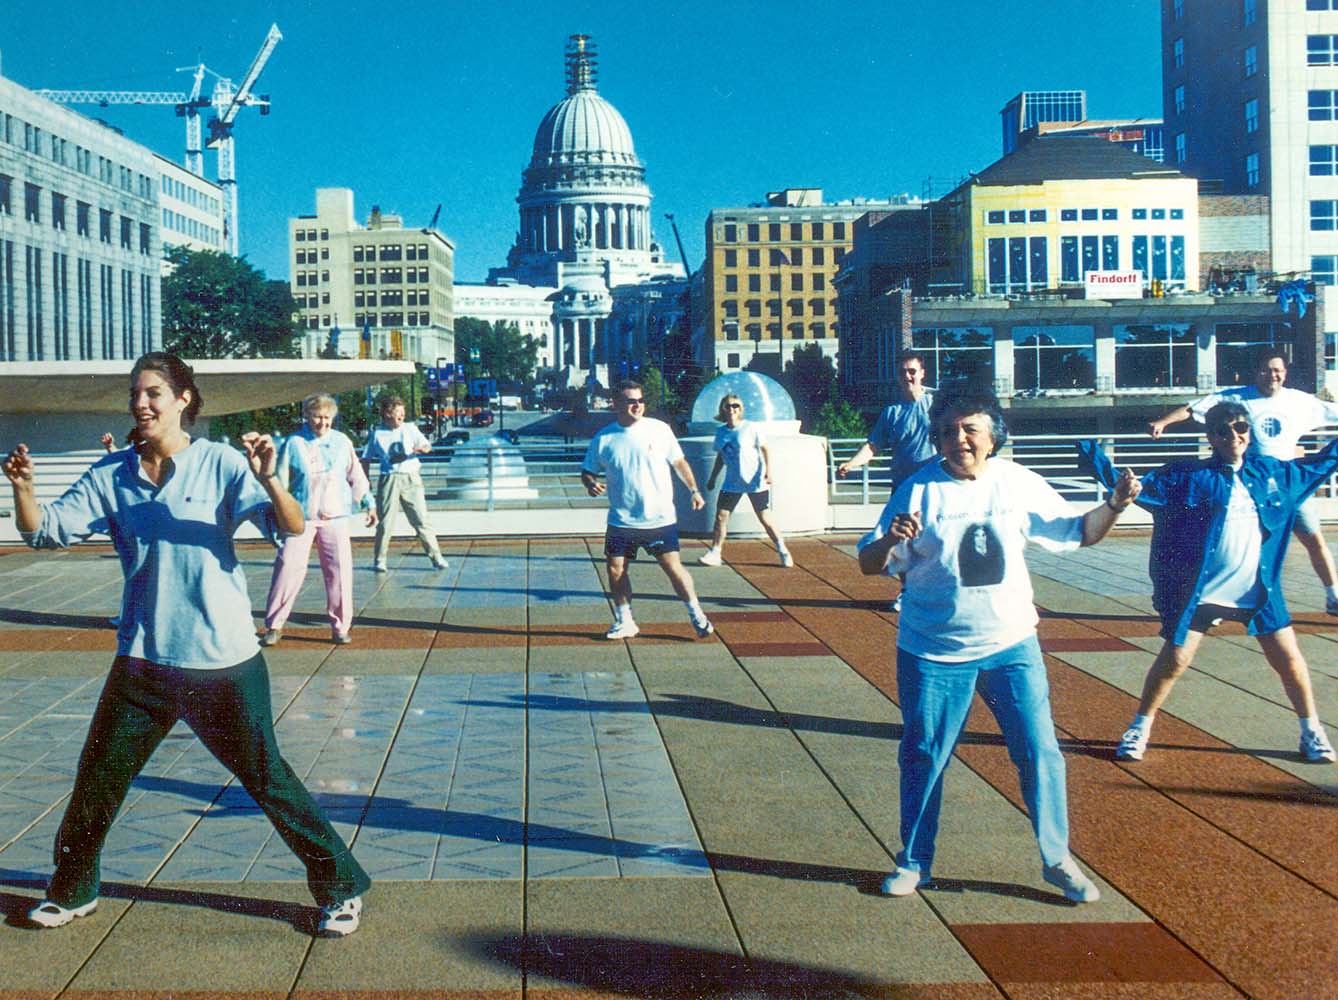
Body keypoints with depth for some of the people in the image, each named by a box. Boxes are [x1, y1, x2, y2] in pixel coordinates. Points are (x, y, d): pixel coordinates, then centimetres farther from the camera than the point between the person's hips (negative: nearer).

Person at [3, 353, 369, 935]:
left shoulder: (221, 464, -8)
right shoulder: (111, 475, 3)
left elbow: (291, 527, -16)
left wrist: (268, 479, -36)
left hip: (224, 662, -4)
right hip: (143, 662, 4)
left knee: (267, 779, 1)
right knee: (97, 781, 11)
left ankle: (340, 887, 15)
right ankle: (72, 892, 33)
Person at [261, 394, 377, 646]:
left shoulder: (342, 442, 9)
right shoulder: (294, 443, 2)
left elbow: (356, 476, 16)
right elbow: (281, 481, 4)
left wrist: (367, 503, 13)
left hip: (335, 517, 2)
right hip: (300, 517, -2)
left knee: (339, 570, -2)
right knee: (288, 566, -6)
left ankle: (340, 627, 9)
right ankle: (274, 626, 4)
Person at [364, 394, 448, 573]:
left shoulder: (410, 429, 9)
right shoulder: (378, 434, 6)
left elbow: (427, 446, 2)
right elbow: (367, 458, 11)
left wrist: (422, 449, -21)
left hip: (411, 479, 1)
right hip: (389, 480, -1)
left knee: (420, 520, -1)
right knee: (385, 522, 1)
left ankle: (436, 557, 5)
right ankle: (379, 560, 14)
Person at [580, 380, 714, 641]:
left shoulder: (659, 429, -2)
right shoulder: (603, 439, -1)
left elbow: (679, 462, 10)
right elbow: (587, 471, 8)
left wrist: (694, 489, 5)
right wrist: (591, 483, -14)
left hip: (660, 519, -2)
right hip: (621, 521, 2)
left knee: (673, 567, -4)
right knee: (615, 570, 2)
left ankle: (697, 616, 13)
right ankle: (624, 622, 19)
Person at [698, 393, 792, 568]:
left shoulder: (750, 428, -8)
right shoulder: (720, 432, 5)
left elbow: (765, 449, -7)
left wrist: (768, 471, -18)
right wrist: (712, 478, 16)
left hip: (755, 482, -4)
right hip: (732, 483, 4)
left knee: (765, 519, -1)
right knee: (720, 517, -2)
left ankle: (783, 552, 11)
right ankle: (714, 553, 7)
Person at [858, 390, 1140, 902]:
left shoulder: (1019, 483, 0)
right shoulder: (919, 491, -8)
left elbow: (1077, 533, 10)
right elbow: (870, 564, -8)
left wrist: (1115, 504, -7)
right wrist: (891, 538, -29)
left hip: (1011, 645, 2)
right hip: (934, 653, -1)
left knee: (1039, 753, 3)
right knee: (923, 759, 7)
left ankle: (1058, 861, 20)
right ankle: (913, 861, 25)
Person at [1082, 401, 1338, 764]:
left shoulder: (1271, 472, 6)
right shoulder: (1189, 476, -5)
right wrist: (1097, 463, -24)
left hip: (1259, 589, 3)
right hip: (1201, 590, -3)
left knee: (1288, 657, 4)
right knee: (1174, 658, -3)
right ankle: (1140, 728, 16)